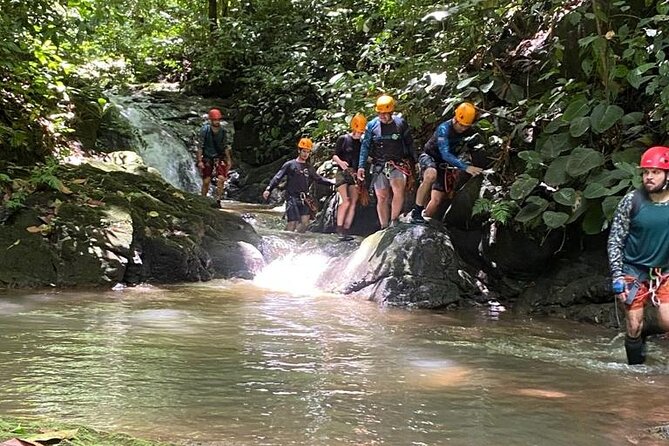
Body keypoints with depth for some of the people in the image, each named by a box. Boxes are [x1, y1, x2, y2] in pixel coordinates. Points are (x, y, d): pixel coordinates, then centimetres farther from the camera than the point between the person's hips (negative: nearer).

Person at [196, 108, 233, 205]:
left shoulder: (222, 131, -3)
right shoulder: (205, 130, -12)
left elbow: (225, 146, 6)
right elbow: (200, 146, -10)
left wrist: (229, 160, 5)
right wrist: (199, 161, -15)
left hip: (219, 157, 2)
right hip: (207, 157, -2)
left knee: (221, 178, -14)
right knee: (206, 181, -2)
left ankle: (218, 200, -5)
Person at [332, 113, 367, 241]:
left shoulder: (361, 143, 13)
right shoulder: (343, 139, 0)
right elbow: (334, 155, -3)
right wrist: (340, 162, -23)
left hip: (354, 175, 5)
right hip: (343, 173, -5)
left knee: (353, 203, -1)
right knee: (346, 201, -17)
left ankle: (346, 231, 2)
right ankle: (339, 229, -10)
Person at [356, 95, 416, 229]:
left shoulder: (401, 123, 1)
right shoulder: (371, 125, 2)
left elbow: (409, 144, 11)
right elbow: (365, 146, 2)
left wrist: (413, 162, 10)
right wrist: (361, 166, -7)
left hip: (398, 165, -2)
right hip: (379, 166, 2)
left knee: (398, 191, -26)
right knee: (381, 198, 3)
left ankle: (394, 222, -16)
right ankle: (384, 228, 12)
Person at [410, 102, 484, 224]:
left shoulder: (469, 131, -10)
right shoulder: (444, 128, -29)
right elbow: (445, 154, -37)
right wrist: (466, 167, -45)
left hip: (444, 164, 6)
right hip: (429, 156, -5)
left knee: (436, 200, -3)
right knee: (431, 175, -38)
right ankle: (416, 212, -30)